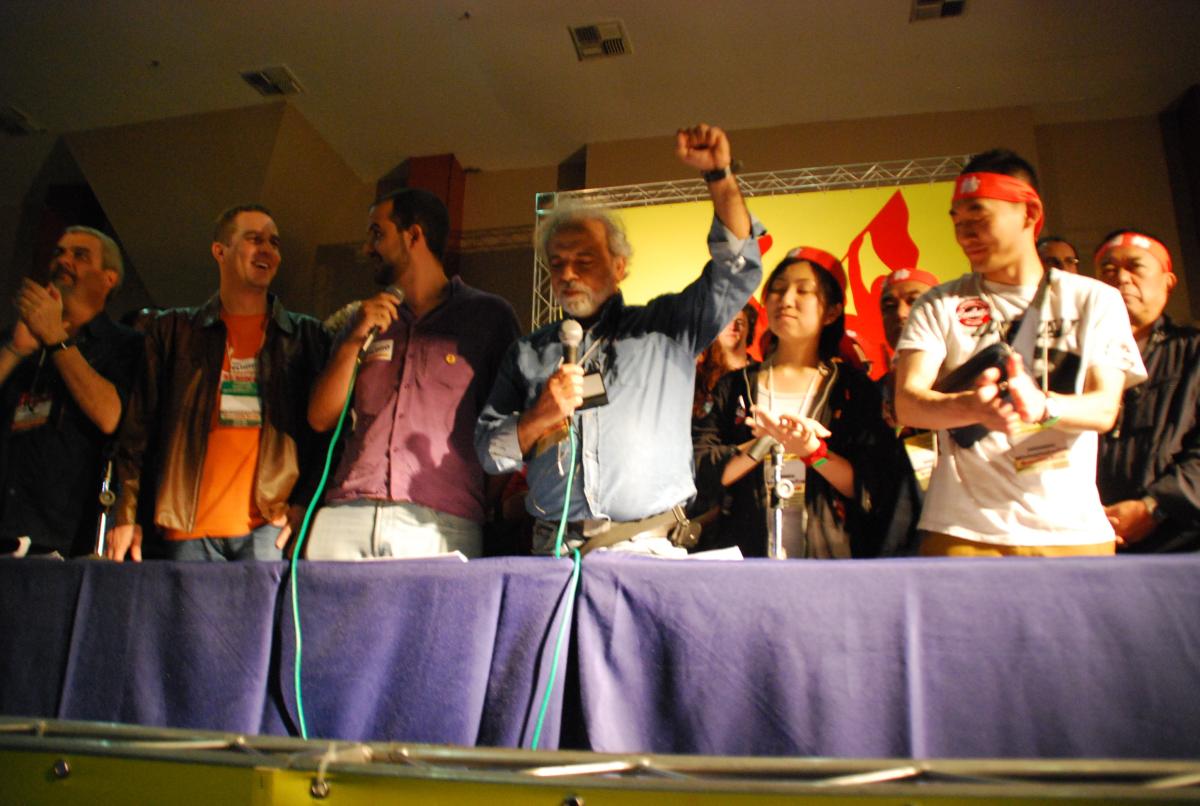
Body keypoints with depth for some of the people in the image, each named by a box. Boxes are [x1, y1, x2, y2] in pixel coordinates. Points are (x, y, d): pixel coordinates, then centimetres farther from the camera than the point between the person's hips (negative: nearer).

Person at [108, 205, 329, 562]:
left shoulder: (307, 336, 13)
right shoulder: (172, 329, 14)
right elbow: (138, 428, 10)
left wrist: (302, 504, -4)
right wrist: (126, 514, 2)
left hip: (269, 526, -1)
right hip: (189, 527, 1)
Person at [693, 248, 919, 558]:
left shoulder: (854, 385, 7)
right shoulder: (735, 386, 11)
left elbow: (875, 489, -1)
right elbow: (701, 470, 0)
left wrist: (811, 449, -13)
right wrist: (764, 443, -11)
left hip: (833, 553, 0)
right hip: (748, 551, 1)